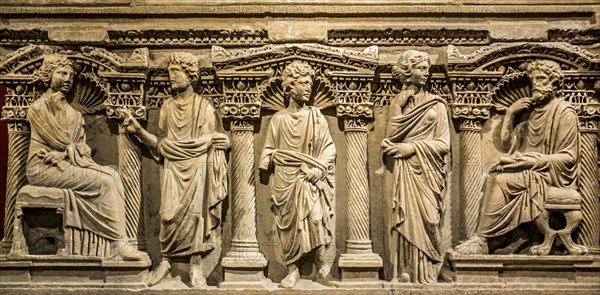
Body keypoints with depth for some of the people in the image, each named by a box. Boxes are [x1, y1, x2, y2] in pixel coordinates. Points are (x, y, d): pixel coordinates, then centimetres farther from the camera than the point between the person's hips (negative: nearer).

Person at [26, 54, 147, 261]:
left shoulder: (69, 110, 20)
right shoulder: (39, 107, -4)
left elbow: (80, 144, 12)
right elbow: (61, 141, -15)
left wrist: (68, 151, -10)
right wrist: (58, 108, -8)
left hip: (65, 164, 7)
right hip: (45, 168, -7)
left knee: (112, 176, -16)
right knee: (103, 182, -23)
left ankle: (119, 243, -23)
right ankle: (120, 244, -21)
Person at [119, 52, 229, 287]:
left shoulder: (204, 107, 1)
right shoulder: (167, 107, 11)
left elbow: (213, 145, 1)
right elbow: (160, 144, 10)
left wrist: (213, 178, -5)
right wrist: (138, 130, -3)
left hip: (197, 168, -2)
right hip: (173, 168, 3)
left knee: (195, 212, -13)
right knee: (169, 214, -12)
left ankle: (195, 267, -4)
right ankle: (165, 261, 4)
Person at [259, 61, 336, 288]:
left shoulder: (316, 116, 4)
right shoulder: (279, 119, 5)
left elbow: (329, 148, 2)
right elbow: (269, 150, 10)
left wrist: (318, 169, -13)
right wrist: (268, 178, 5)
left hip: (309, 179, -1)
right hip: (285, 180, 1)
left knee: (314, 219, -16)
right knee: (288, 226, 1)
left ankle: (322, 269, -7)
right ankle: (292, 271, 10)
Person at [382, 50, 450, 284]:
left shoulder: (436, 104, 9)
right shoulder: (398, 102, 11)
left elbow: (444, 143, 1)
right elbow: (390, 138, 1)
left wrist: (413, 147, -9)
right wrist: (401, 105, -7)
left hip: (427, 173, 0)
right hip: (405, 171, 0)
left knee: (426, 219, -4)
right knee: (406, 219, -6)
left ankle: (426, 276, 2)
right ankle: (406, 275, -3)